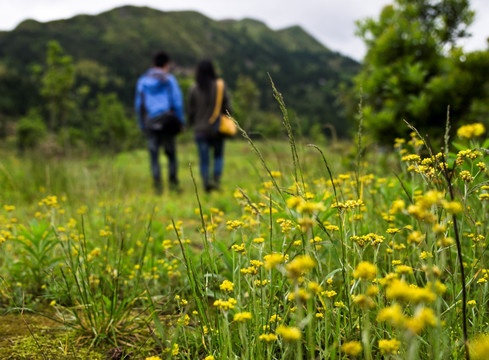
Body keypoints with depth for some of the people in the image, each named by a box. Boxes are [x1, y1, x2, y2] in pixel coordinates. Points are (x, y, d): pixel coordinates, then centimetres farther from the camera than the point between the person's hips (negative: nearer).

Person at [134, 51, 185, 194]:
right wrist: (180, 122, 5)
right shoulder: (169, 79, 1)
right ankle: (173, 182, 7)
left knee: (154, 155, 4)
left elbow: (138, 104, 10)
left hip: (150, 123, 2)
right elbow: (177, 102, -2)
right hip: (167, 122, -2)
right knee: (171, 153, 9)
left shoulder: (142, 80, 10)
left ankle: (157, 184, -4)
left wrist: (142, 125, 15)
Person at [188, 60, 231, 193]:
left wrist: (192, 124, 18)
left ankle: (206, 182, -3)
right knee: (219, 155, 16)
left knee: (204, 159, 6)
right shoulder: (221, 86, -6)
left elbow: (191, 111, 1)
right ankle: (216, 178, -3)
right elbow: (227, 107, -2)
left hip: (200, 129, 0)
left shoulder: (194, 89, -5)